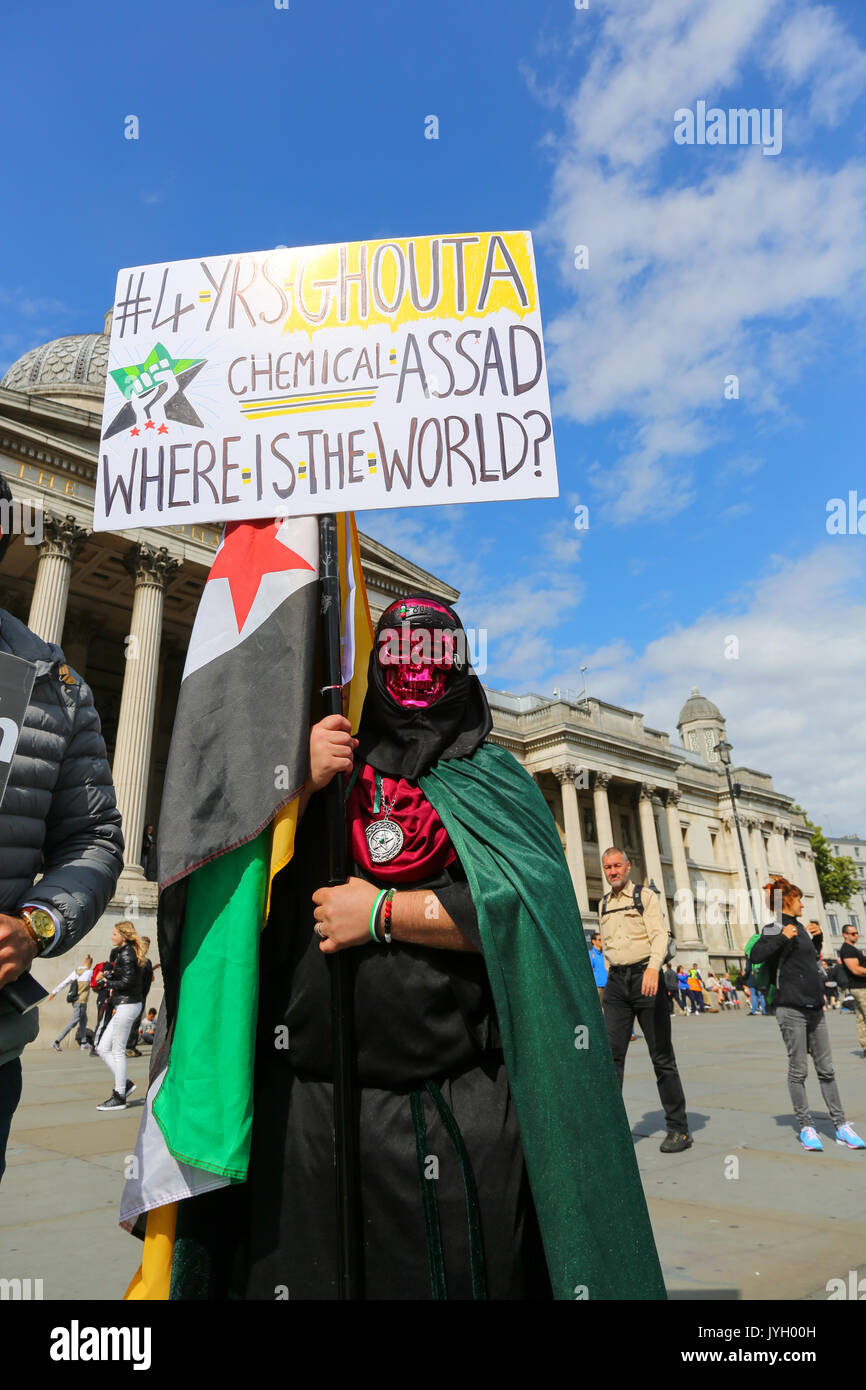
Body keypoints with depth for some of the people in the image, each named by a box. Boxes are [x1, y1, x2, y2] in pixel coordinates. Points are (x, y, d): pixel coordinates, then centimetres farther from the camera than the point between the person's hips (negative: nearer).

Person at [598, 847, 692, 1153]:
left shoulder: (645, 896, 0)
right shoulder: (603, 904, 16)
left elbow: (660, 935, -12)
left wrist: (653, 967, -29)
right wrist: (613, 978, 15)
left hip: (645, 976, -4)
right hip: (616, 980, 4)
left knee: (661, 1055, 1)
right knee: (611, 1053, -4)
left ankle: (678, 1128, 11)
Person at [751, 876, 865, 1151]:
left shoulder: (800, 927, 16)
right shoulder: (775, 928, -7)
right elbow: (756, 955, -22)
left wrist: (817, 937, 15)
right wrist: (782, 937, -22)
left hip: (815, 1007, 7)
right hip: (791, 1008, -7)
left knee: (826, 1069, 10)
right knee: (798, 1070, 0)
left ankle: (840, 1125, 16)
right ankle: (806, 1127, 10)